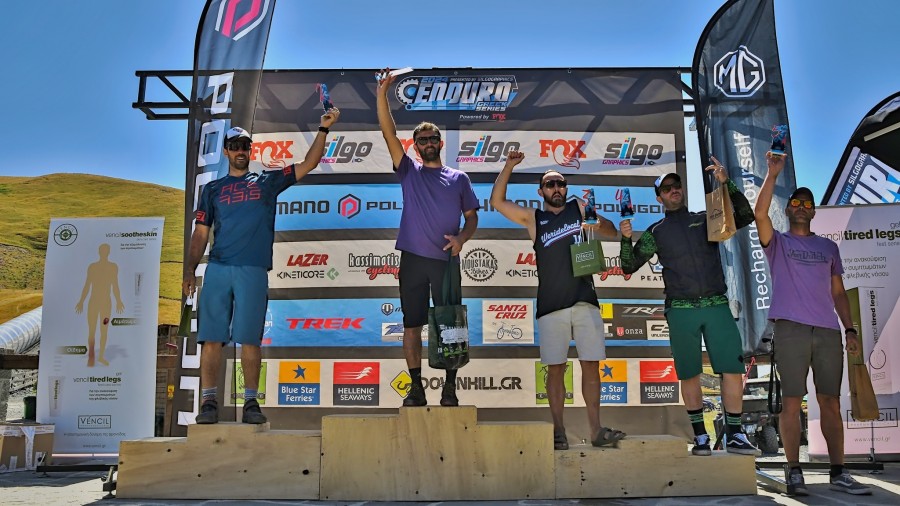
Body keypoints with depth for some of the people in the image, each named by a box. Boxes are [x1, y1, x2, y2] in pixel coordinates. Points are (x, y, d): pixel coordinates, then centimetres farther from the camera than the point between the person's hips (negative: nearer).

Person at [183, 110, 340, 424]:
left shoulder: (267, 182, 16)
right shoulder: (213, 189, 18)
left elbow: (308, 164, 9)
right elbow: (200, 234, 13)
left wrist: (323, 129, 0)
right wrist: (190, 271, 1)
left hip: (254, 271, -1)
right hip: (217, 270, 1)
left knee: (250, 339, -2)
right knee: (211, 337, -2)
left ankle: (251, 402, 5)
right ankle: (209, 401, 5)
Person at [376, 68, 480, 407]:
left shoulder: (458, 178, 12)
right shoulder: (409, 172, 11)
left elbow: (472, 216, 11)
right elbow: (389, 133, 1)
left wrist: (462, 237, -10)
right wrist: (382, 93, -7)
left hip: (447, 260, 0)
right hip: (413, 259, 1)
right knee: (411, 325, 3)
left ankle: (450, 387, 8)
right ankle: (416, 388, 11)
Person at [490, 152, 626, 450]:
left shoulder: (579, 209, 14)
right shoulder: (533, 218, 12)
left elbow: (614, 233, 13)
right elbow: (497, 202, 6)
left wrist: (598, 226, -10)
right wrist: (509, 167, -1)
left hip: (585, 301, 1)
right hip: (551, 305, -1)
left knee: (591, 366, 1)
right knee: (555, 368, 0)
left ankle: (596, 430, 8)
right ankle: (559, 432, 6)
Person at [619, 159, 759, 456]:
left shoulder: (706, 219, 13)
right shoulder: (656, 232, 11)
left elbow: (745, 217, 2)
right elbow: (629, 266, 9)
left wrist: (727, 184, -7)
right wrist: (626, 239, -9)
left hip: (717, 306, 1)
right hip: (681, 310, -1)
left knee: (733, 369, -6)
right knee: (690, 375, 2)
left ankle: (734, 436, 4)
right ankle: (700, 437, 12)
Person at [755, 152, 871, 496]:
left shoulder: (828, 247, 21)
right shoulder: (777, 243, 11)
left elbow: (838, 292, 19)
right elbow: (760, 214, -9)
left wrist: (850, 329, 9)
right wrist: (772, 174, -11)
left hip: (828, 331, 4)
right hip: (791, 329, -3)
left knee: (831, 402, 4)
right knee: (792, 400, -5)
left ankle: (838, 473, 10)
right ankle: (794, 472, 0)